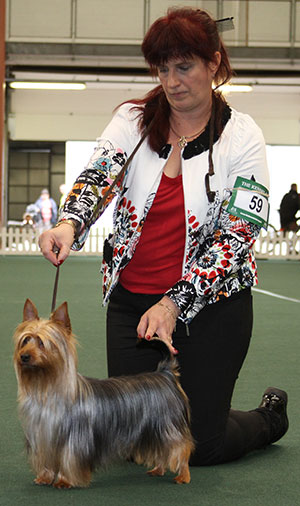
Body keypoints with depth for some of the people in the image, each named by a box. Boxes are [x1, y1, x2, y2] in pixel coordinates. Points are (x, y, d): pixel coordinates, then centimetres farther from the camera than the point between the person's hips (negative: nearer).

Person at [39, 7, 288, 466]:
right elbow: (98, 177, -16)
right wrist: (69, 224, -40)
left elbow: (236, 237, -12)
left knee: (201, 446, 1)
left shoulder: (241, 136, -7)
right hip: (132, 299, 3)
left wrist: (175, 304, -21)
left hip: (211, 304, -3)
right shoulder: (132, 120, -1)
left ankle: (270, 416, 33)